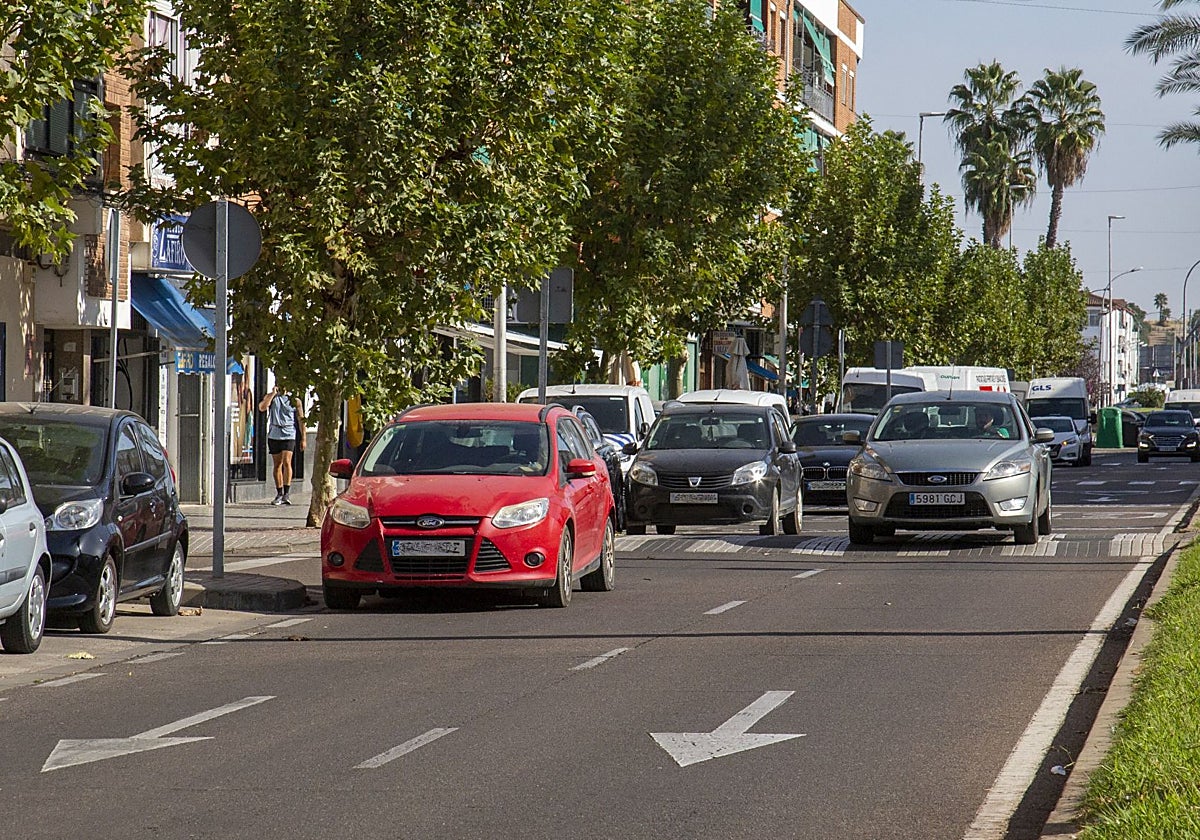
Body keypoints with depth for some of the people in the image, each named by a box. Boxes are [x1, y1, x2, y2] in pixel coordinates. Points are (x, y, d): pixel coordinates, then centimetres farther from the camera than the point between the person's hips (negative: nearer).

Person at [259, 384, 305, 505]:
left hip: (288, 435, -3)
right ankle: (279, 494, 14)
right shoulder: (271, 397, 9)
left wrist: (303, 439, 2)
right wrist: (273, 393, -10)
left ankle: (287, 494, -19)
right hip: (274, 435, 3)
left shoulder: (295, 400, 4)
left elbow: (301, 419, 6)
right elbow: (262, 407, -10)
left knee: (286, 462, -16)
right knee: (277, 464, 7)